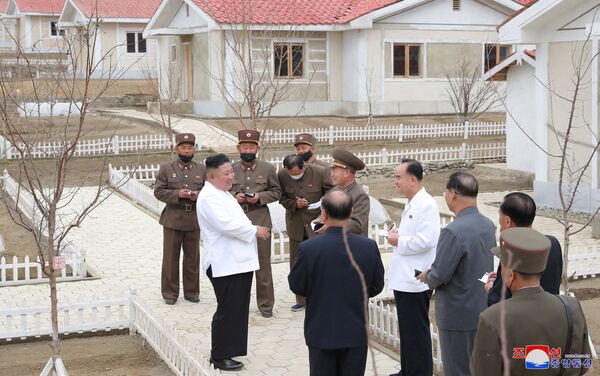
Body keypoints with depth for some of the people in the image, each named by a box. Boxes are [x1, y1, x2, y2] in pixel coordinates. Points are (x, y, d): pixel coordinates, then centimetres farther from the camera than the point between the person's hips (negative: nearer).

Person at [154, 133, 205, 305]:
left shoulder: (202, 170, 8)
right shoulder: (166, 168, 2)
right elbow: (158, 191, -3)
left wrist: (198, 196, -12)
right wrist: (177, 194, -17)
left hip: (194, 220, 2)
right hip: (173, 219, -2)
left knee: (192, 257, 9)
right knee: (171, 257, 3)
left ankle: (192, 291, 20)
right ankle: (170, 293, 12)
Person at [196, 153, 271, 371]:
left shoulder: (223, 194, 17)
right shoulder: (209, 198, -16)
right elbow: (226, 225, -25)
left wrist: (253, 230, 8)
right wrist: (254, 230, -14)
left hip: (238, 262, 10)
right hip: (224, 264, -10)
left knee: (237, 310, 15)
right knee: (228, 311, -3)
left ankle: (228, 350, 26)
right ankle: (220, 357, 8)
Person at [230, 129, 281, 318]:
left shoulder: (267, 168, 2)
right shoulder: (230, 169, 5)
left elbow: (276, 192, 7)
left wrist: (260, 197, -10)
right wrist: (235, 196, -9)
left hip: (260, 220, -1)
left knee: (263, 263, 3)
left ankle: (265, 304, 13)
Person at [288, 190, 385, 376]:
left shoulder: (308, 248, -18)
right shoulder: (369, 247, -11)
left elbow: (296, 286, -6)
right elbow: (376, 287, 0)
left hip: (321, 332, -1)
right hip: (356, 333, 1)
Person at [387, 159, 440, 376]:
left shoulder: (426, 205, -17)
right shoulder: (412, 204, 14)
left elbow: (426, 240, -26)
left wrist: (399, 242, -14)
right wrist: (398, 235, 7)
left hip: (415, 280, -10)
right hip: (404, 278, 10)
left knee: (416, 331, 0)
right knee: (406, 328, 17)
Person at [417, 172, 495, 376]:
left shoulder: (454, 232, -24)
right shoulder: (488, 225, 2)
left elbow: (440, 276, -23)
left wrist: (426, 276, 0)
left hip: (458, 316, -8)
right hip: (483, 311, 8)